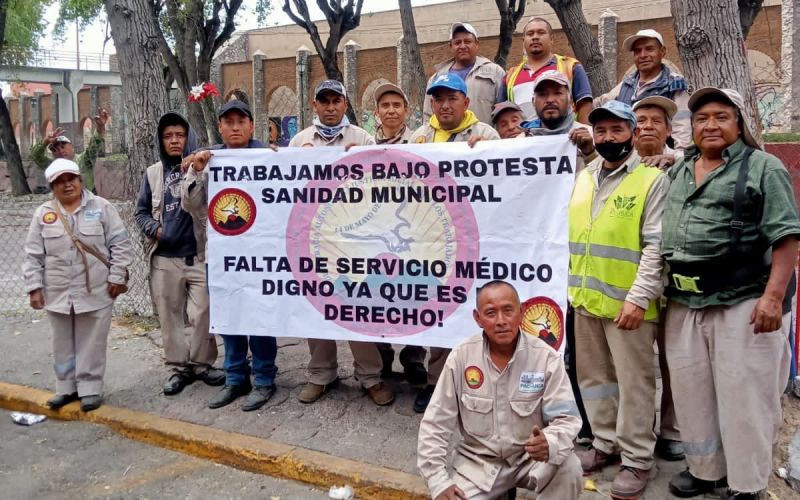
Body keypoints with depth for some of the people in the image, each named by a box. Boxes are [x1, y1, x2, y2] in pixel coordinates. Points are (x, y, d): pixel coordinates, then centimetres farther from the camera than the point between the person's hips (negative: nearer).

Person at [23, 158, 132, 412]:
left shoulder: (101, 207, -2)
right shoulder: (43, 213, 5)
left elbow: (120, 244, -4)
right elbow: (33, 255, 6)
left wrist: (116, 277, -8)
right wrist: (34, 287, 1)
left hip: (96, 291, -3)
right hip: (57, 293, 3)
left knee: (91, 343, 4)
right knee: (63, 344, 13)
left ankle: (90, 388, 16)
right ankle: (66, 387, 27)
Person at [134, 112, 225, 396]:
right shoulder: (153, 173, 9)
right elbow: (141, 212, 14)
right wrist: (154, 229, -4)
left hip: (199, 256, -3)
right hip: (164, 258, 3)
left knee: (202, 314, -1)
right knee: (169, 316, 9)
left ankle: (202, 363, 19)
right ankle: (179, 367, 23)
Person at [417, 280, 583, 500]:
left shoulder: (546, 358, -14)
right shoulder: (461, 356, -12)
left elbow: (566, 418, -16)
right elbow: (434, 424, -7)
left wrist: (550, 443, -39)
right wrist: (439, 482, -14)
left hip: (530, 457, -1)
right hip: (478, 461, 1)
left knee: (568, 467, -29)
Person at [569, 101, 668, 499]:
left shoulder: (653, 180, -6)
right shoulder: (583, 178, 13)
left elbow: (657, 246, -13)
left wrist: (639, 298, -19)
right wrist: (572, 286, 13)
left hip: (627, 301, -6)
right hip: (585, 297, 6)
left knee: (633, 381, 3)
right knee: (593, 375, 15)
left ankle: (636, 459, 15)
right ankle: (605, 442, 31)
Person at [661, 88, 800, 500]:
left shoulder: (763, 168, -4)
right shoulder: (678, 172, 14)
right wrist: (665, 288, 14)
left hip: (744, 302, -6)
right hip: (685, 303, 6)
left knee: (743, 395, 1)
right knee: (691, 390, 13)